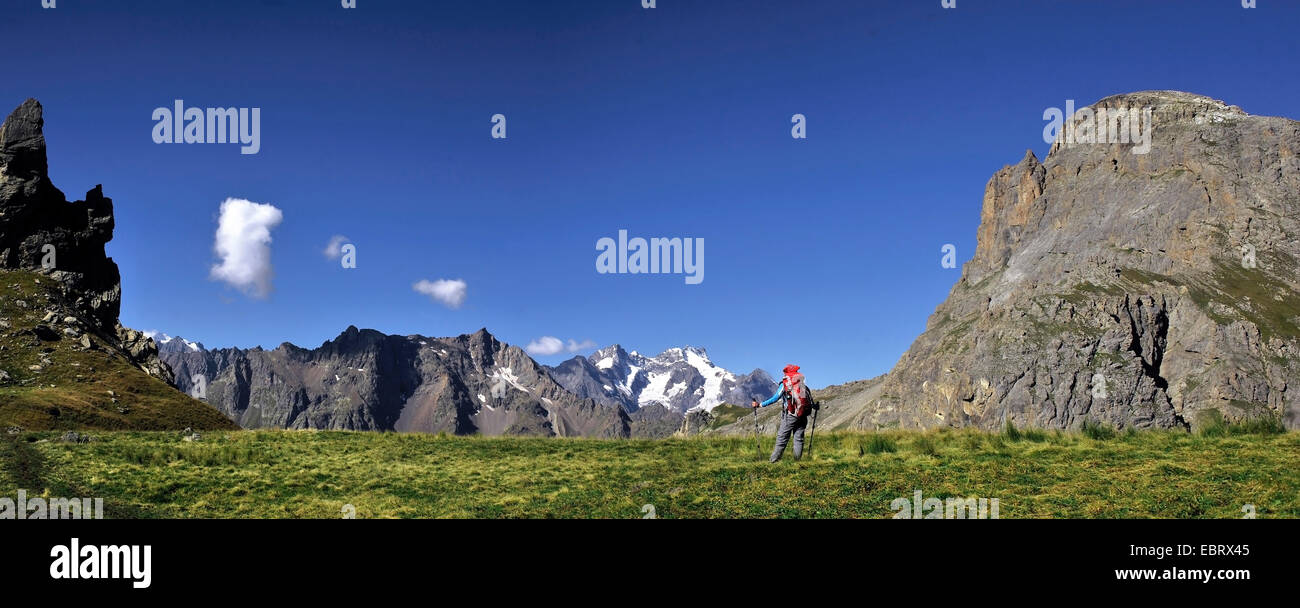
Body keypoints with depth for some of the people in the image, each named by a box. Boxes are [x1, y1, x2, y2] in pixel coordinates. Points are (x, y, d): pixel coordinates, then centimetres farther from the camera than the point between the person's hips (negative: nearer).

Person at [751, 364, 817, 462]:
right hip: (803, 414, 3)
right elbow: (809, 396, 14)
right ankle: (797, 461, 6)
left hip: (790, 415, -3)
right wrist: (814, 406, 33)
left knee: (782, 438, 0)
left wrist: (760, 405, 3)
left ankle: (774, 460, 1)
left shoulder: (784, 384, -1)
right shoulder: (803, 380, 9)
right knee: (799, 438, 8)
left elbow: (775, 398, -3)